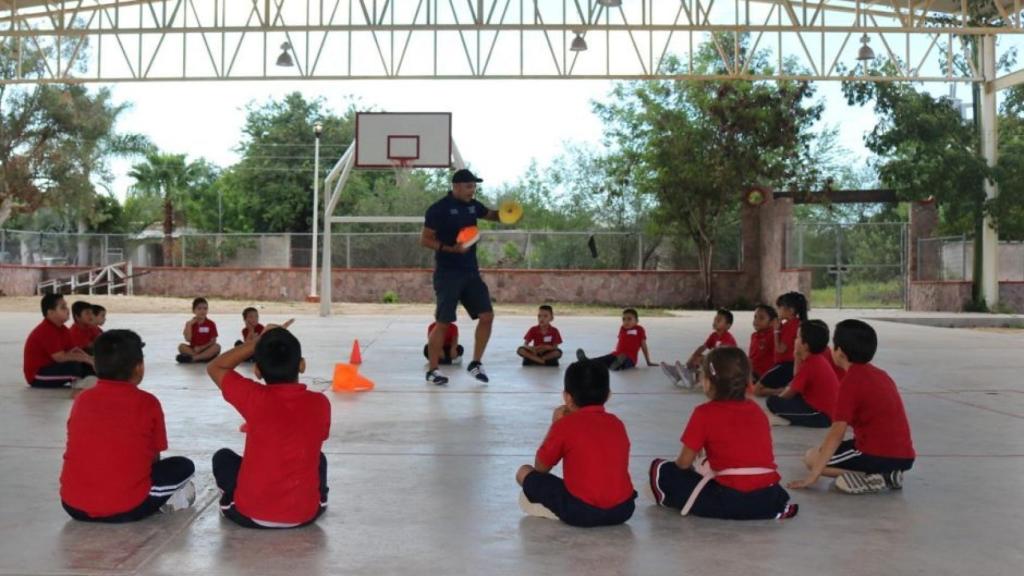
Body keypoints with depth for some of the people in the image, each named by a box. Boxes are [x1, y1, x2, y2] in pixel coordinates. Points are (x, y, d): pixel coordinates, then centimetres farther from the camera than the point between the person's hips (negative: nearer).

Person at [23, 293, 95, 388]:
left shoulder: (63, 330, 6)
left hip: (50, 368, 9)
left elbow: (73, 351, 2)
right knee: (73, 364, -30)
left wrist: (89, 358, -17)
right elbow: (60, 357, -28)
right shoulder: (46, 331, -22)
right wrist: (87, 358, -23)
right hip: (37, 376, -9)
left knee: (86, 365, 1)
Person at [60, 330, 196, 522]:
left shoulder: (82, 400, 10)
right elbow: (154, 458, 10)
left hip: (74, 505, 3)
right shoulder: (148, 403, 0)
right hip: (125, 508, -3)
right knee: (184, 466, 20)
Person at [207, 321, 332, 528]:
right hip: (304, 515, 2)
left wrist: (257, 341, 3)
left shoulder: (253, 397, -12)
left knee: (223, 457, 25)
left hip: (250, 515, -1)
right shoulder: (320, 403, -5)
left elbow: (215, 367, 6)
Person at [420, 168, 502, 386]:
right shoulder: (439, 209, -11)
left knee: (487, 315, 2)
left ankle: (475, 363, 16)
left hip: (471, 272, 7)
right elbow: (425, 239, -10)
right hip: (447, 274, -7)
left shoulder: (473, 205, 9)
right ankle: (432, 370, 8)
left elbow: (492, 215, 26)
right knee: (443, 322, -5)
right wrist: (450, 248, -25)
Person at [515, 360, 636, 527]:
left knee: (524, 472, 11)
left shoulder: (565, 425, -2)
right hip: (623, 510, 5)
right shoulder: (617, 423, 12)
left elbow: (540, 468, 10)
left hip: (581, 512, -5)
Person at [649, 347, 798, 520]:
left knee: (662, 469, 5)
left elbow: (684, 463, 3)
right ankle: (780, 505, 18)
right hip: (767, 500, 5)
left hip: (729, 501, -5)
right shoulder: (757, 409, 15)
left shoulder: (704, 413, -2)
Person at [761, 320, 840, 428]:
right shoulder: (817, 359, 13)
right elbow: (795, 385, 16)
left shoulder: (809, 365, -17)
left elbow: (789, 393, -12)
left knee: (772, 401, -18)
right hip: (826, 409, 10)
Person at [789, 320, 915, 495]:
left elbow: (837, 433, -17)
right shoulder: (880, 374, 13)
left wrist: (813, 475, -14)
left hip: (878, 454, -9)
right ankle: (888, 474, 8)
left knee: (811, 457, 4)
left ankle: (872, 478, -11)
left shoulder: (850, 382, -12)